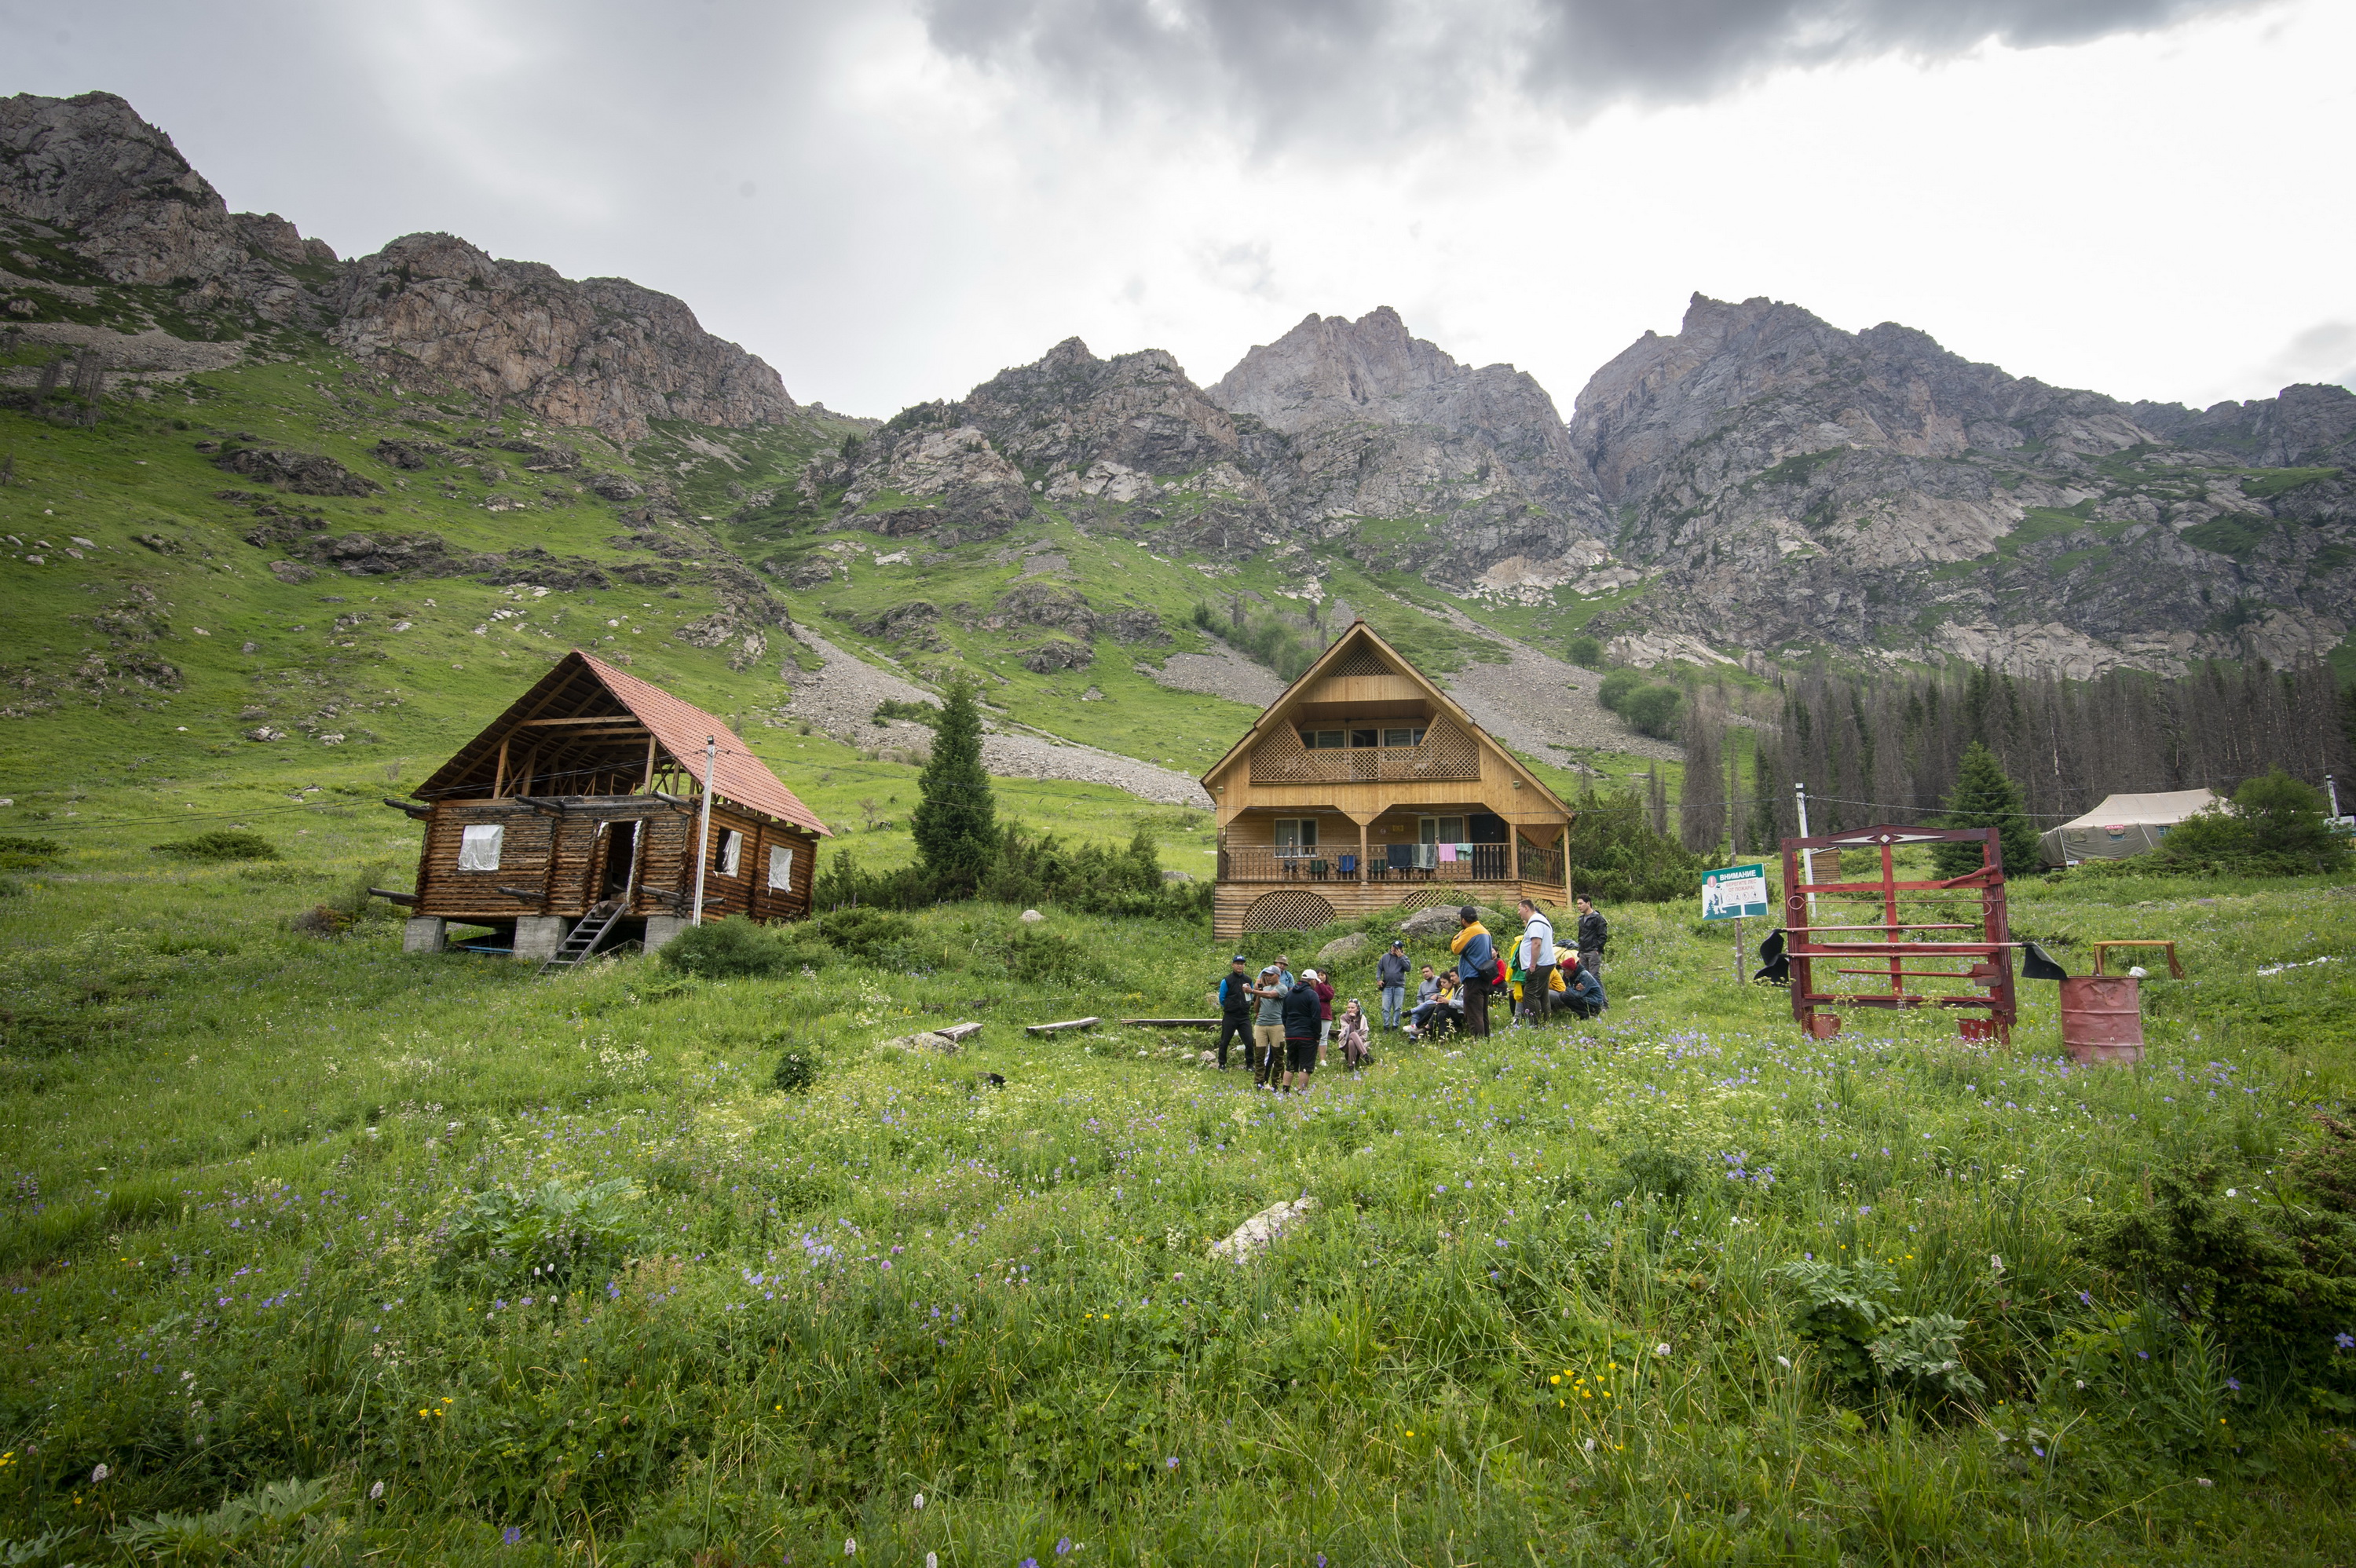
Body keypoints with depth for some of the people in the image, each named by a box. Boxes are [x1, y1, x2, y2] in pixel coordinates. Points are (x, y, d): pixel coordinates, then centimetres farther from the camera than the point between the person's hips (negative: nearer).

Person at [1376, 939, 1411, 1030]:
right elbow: (1379, 968, 13)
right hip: (1387, 986, 1)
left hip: (1399, 986, -1)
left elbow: (1408, 968, -9)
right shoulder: (1385, 957, 11)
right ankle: (1386, 1027, 1)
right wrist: (1378, 979, -1)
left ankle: (1395, 1026, 7)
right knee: (1386, 1008, -2)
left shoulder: (1403, 957, 6)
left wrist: (1401, 957, -11)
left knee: (1398, 1008, 2)